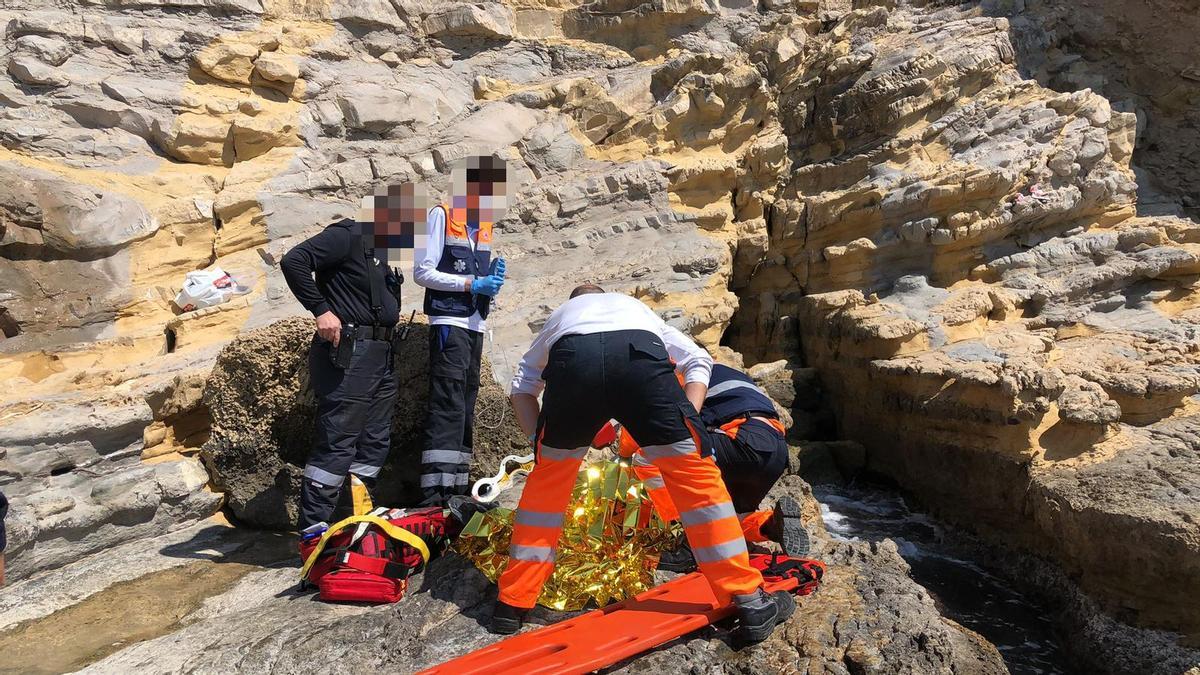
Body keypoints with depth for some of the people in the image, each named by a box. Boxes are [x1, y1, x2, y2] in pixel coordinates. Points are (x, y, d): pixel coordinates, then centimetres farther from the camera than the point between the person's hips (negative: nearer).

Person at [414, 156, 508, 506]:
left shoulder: (485, 225, 17)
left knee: (466, 407, 9)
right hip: (449, 323, -7)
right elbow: (422, 272, -8)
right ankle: (435, 493, -12)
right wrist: (471, 283, -14)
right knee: (448, 406, -14)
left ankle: (456, 488, 17)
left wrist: (492, 280, -1)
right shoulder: (442, 215, -3)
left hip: (475, 325, 8)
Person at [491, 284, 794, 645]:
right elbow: (698, 360, 29)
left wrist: (539, 440, 30)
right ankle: (751, 602, 17)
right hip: (639, 355, 0)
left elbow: (522, 386, 30)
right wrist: (686, 423, 22)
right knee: (695, 473, 13)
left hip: (571, 360, 1)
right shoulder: (635, 306, 44)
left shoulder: (561, 314, 44)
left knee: (547, 479, 21)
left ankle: (512, 602, 29)